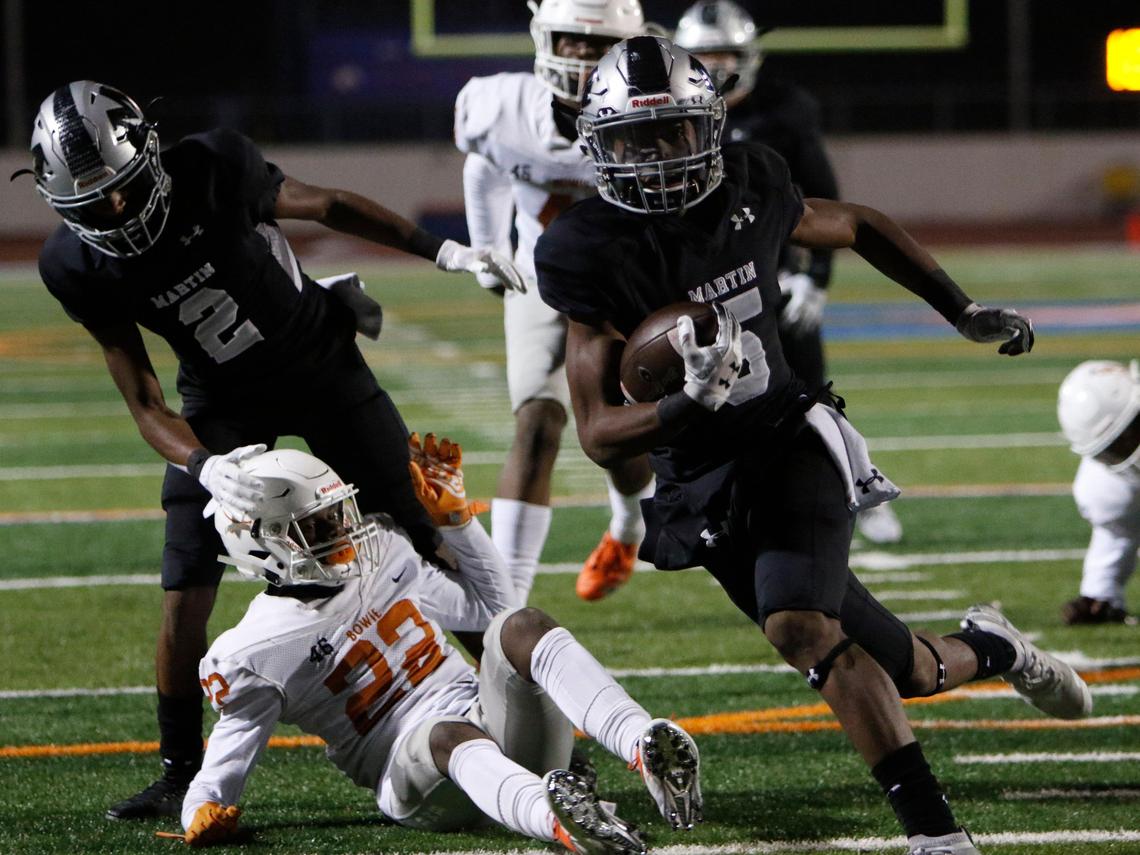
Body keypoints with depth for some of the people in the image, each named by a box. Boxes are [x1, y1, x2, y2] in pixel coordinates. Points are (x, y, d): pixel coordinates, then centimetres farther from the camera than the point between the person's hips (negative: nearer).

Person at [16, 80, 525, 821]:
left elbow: (325, 205, -7)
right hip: (222, 403, 1)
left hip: (322, 363, -1)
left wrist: (442, 251, -8)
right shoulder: (78, 266, -22)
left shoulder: (214, 170, -28)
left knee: (423, 545, 1)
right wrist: (204, 467, -39)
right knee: (185, 598, -8)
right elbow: (145, 403, -19)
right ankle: (181, 776, 7)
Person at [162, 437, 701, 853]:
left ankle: (647, 751, -52)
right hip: (418, 786, -5)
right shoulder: (252, 656, 1)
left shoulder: (383, 556, 18)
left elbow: (490, 605, 30)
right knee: (447, 737, -41)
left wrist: (454, 515, 21)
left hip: (498, 723, 5)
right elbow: (218, 773, 4)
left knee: (518, 626, -24)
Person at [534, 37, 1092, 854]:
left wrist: (964, 312, 21)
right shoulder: (591, 253, -11)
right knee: (903, 673, 6)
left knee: (798, 624, -29)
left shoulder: (750, 191, -4)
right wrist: (690, 407, -32)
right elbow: (598, 433, -13)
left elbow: (857, 226, 19)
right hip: (702, 478, 1)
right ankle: (988, 649, 41)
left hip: (791, 441, -1)